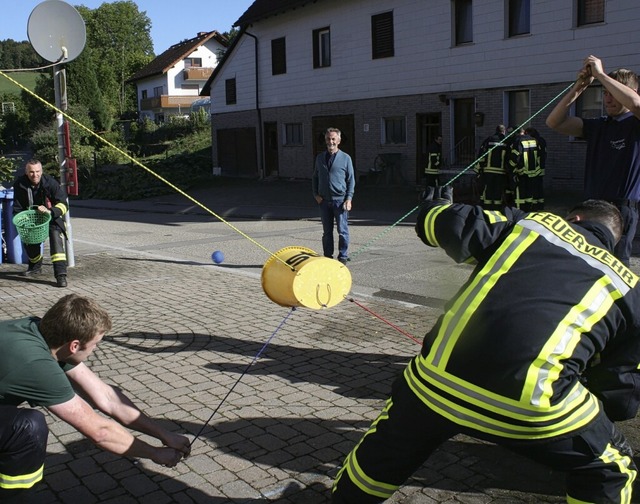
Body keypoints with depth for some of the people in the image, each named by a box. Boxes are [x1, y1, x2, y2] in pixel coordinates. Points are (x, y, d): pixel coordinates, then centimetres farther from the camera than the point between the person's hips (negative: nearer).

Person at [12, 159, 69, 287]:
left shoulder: (51, 183, -23)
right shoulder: (19, 184, -13)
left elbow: (63, 204, -24)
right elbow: (17, 208, -1)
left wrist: (50, 211, -42)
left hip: (52, 216, -5)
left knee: (55, 236, -26)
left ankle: (61, 275, -35)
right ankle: (35, 267, 42)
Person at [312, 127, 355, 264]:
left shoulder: (345, 158, 2)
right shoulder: (320, 158, 12)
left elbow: (351, 180, 2)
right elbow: (315, 177, 19)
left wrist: (349, 198, -6)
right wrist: (316, 194, 7)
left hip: (340, 200, -3)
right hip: (324, 201, 3)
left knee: (342, 231, -2)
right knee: (327, 232, 9)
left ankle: (343, 257, 8)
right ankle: (328, 257, 17)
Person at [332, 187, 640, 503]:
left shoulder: (530, 223, 17)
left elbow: (444, 224, 11)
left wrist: (435, 207, 34)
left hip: (438, 375, 2)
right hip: (533, 406, -1)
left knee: (390, 444, 31)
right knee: (610, 468, 28)